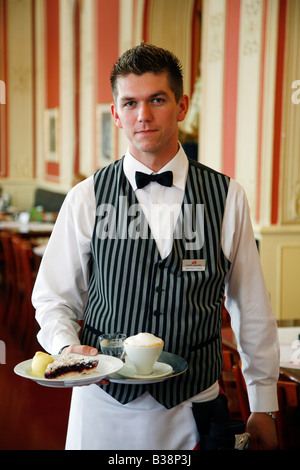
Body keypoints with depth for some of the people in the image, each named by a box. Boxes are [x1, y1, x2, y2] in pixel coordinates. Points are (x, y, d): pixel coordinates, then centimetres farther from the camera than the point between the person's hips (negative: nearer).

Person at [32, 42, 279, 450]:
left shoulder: (227, 198, -4)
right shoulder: (85, 199, -4)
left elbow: (252, 306, 1)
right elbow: (53, 297, 3)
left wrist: (263, 406, 5)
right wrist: (67, 347, -18)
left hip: (194, 407, 0)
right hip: (104, 404, 0)